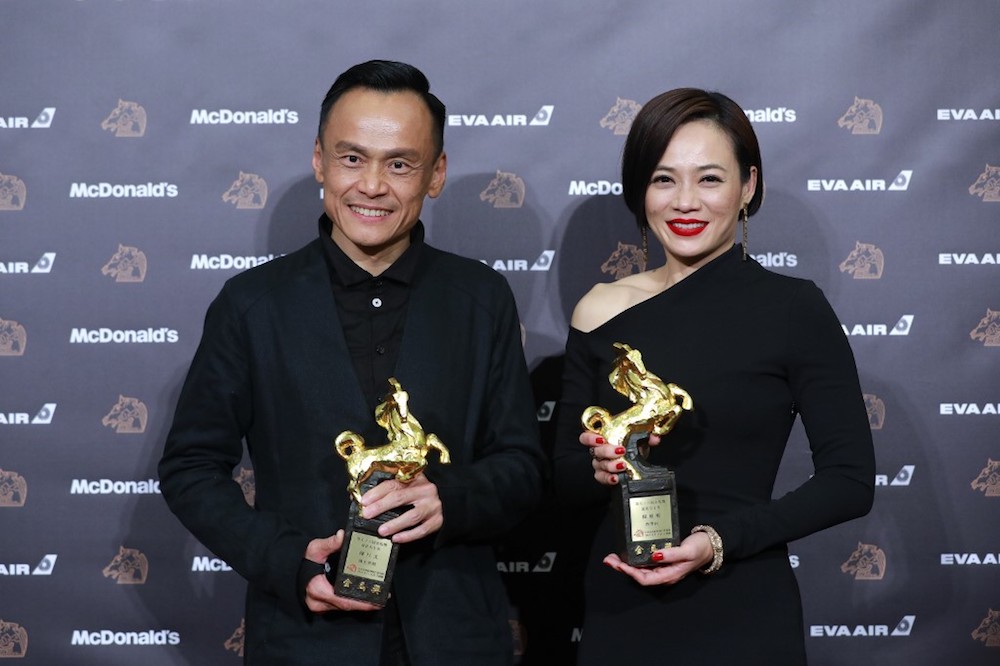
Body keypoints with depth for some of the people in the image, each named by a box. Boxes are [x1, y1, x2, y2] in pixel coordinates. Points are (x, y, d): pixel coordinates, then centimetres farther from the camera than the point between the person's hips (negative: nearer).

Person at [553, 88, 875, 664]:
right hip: (619, 614, 3)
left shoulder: (796, 309, -7)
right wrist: (601, 468, -15)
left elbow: (851, 480, -7)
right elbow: (566, 480, 7)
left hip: (741, 619, -3)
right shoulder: (603, 310, 1)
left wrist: (721, 541, -17)